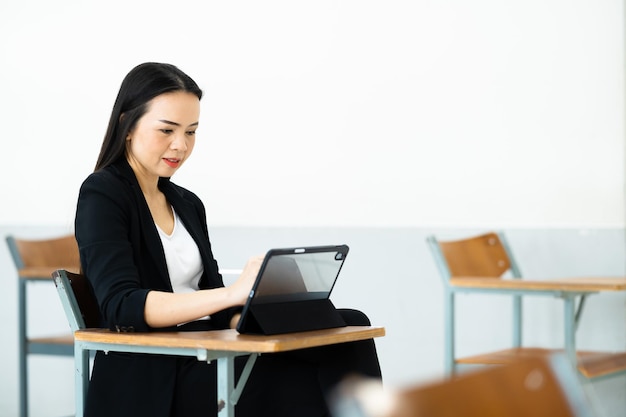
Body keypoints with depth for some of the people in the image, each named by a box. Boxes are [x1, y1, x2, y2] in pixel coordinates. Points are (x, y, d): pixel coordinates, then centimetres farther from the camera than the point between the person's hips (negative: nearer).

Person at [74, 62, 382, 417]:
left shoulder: (187, 204, 19)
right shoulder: (101, 196, -4)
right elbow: (122, 307, -19)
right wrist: (233, 293, -29)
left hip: (209, 361, 7)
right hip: (155, 378, -7)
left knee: (347, 327, -19)